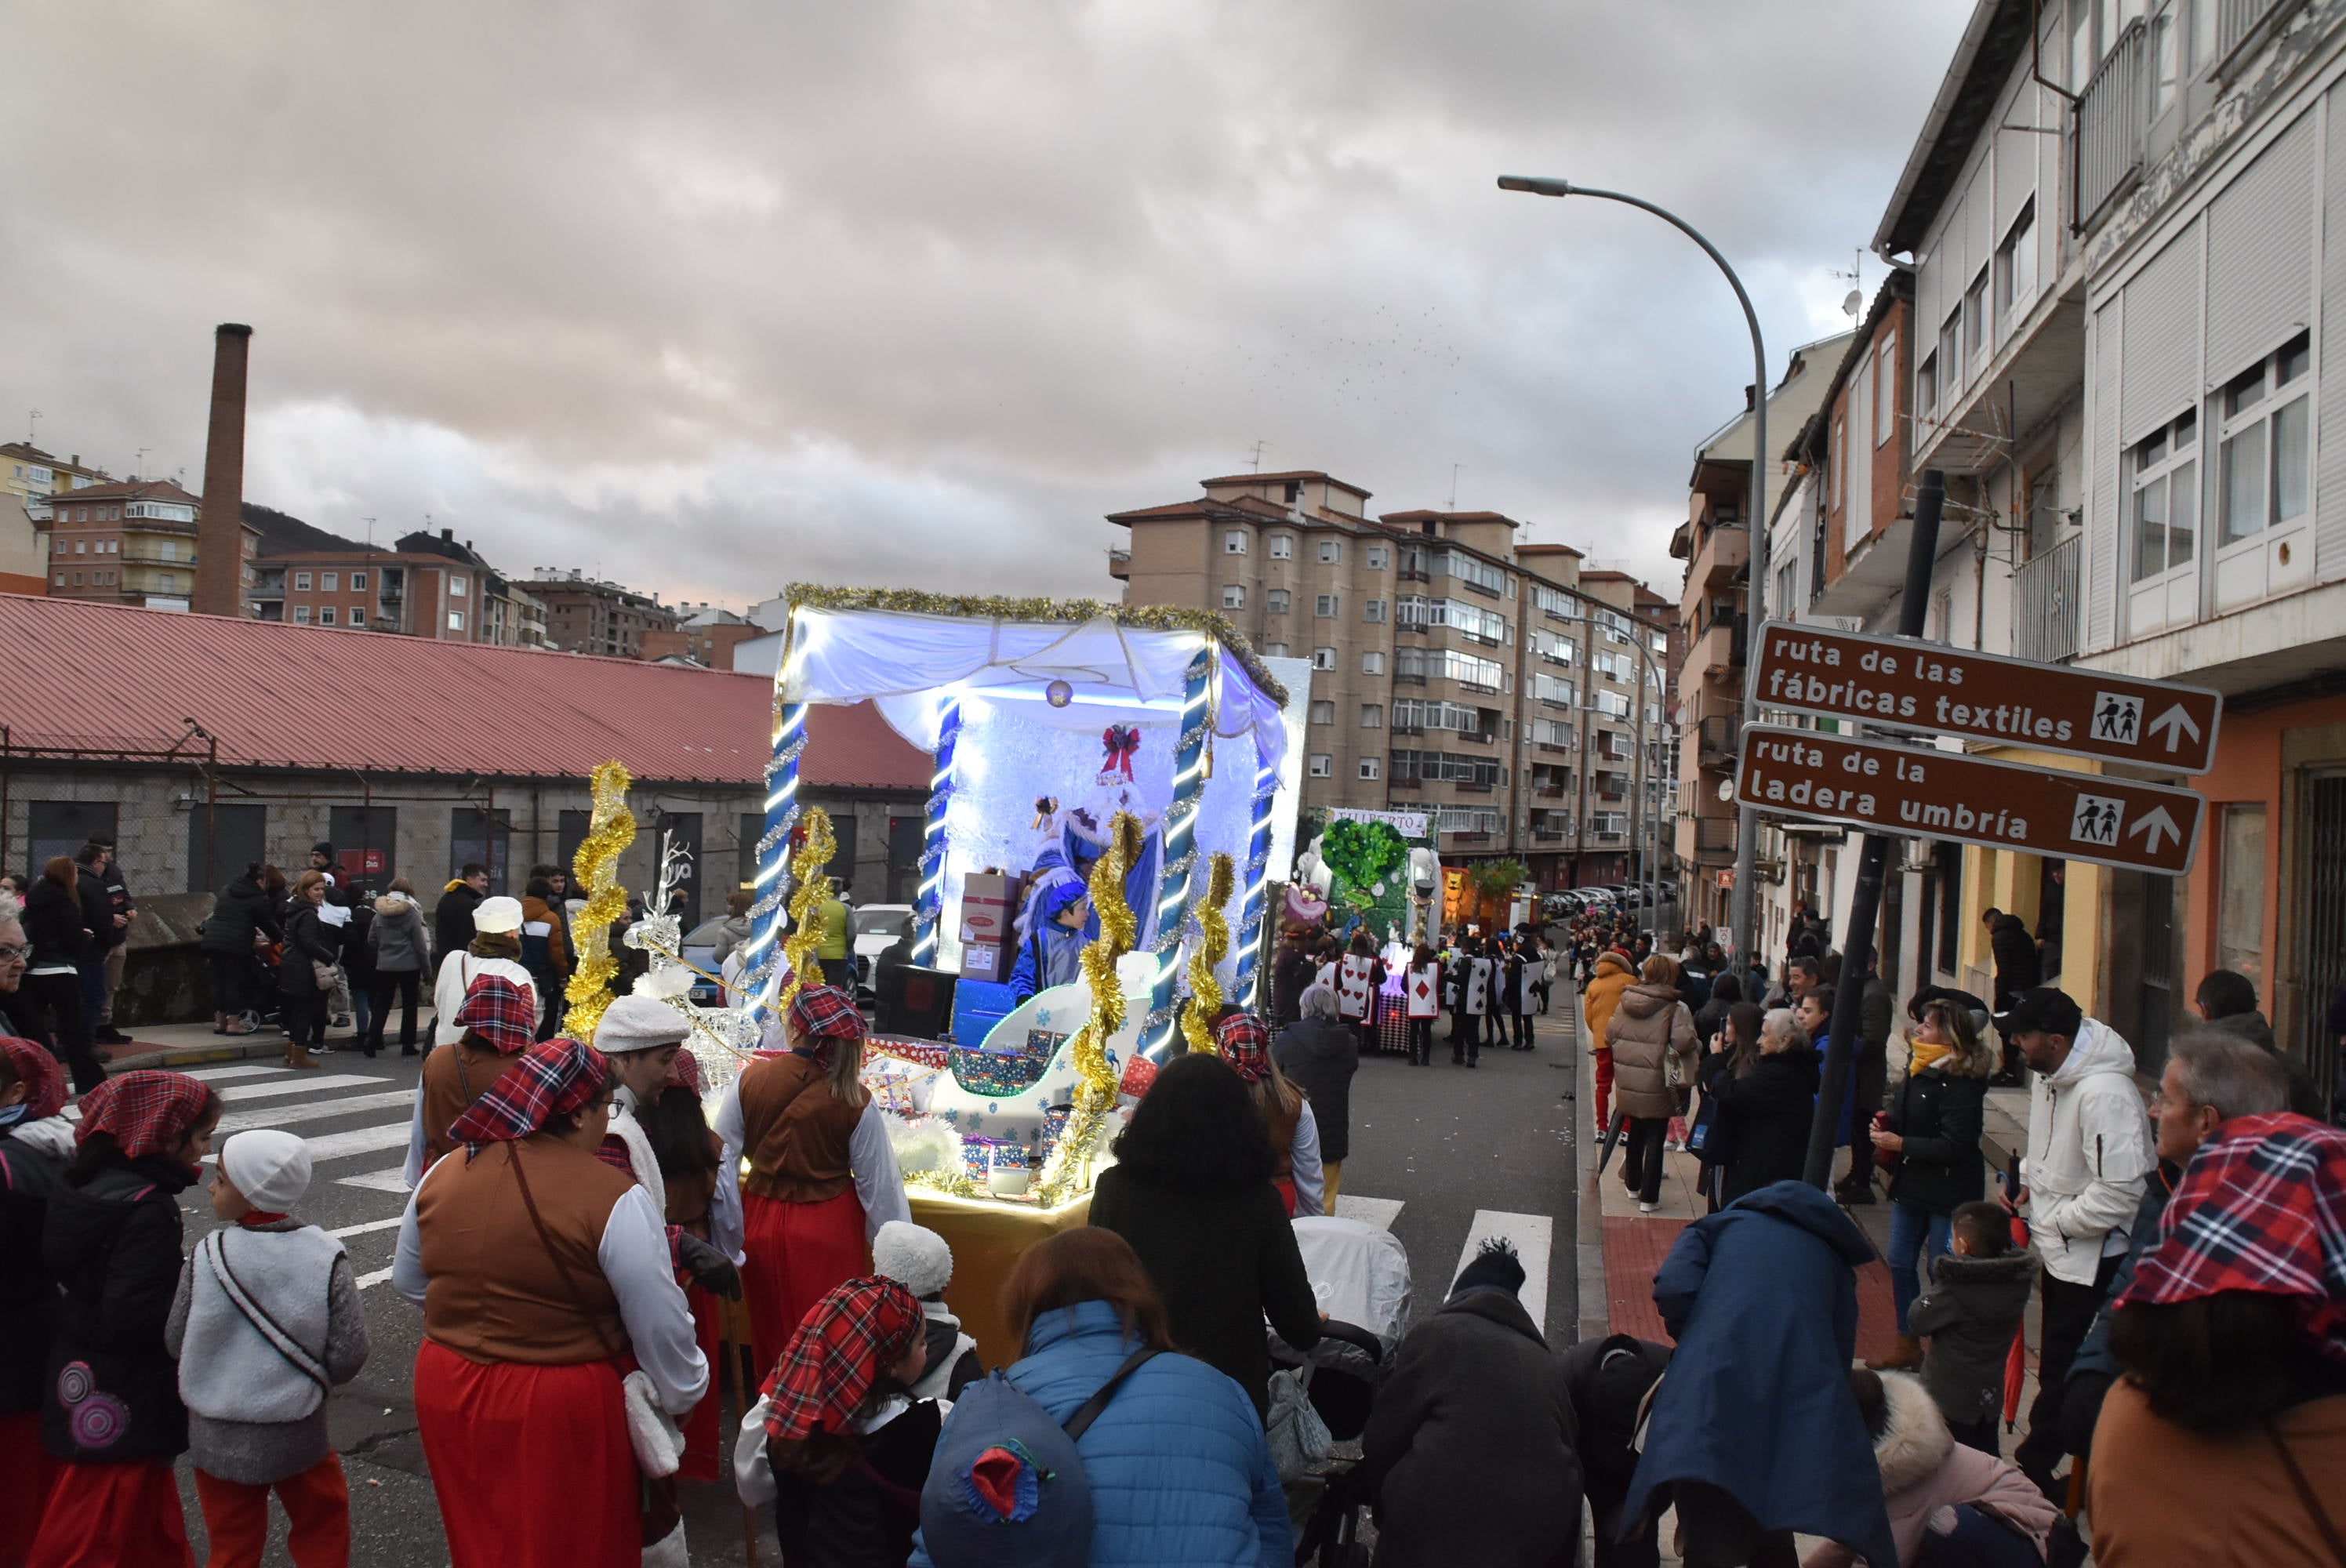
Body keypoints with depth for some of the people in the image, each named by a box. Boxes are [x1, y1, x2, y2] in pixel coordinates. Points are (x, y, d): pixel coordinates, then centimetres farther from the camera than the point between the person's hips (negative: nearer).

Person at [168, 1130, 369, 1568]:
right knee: (322, 1530, 21)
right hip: (297, 1435, 0)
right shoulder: (326, 1257, -14)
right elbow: (348, 1355, -13)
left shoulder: (206, 1257, -16)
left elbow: (176, 1342, -6)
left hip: (217, 1439, 0)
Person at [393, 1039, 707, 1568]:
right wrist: (682, 1395, 2)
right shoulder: (614, 1198, -20)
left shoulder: (444, 1174, -2)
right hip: (563, 1409, -5)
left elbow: (407, 1280, 13)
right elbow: (661, 1326, -15)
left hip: (448, 1395, 5)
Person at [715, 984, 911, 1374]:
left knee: (771, 1334, 23)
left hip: (763, 1225, 2)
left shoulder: (750, 1080, -16)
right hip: (829, 1232, -2)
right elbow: (878, 1182, -11)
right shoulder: (855, 1101, -19)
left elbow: (721, 1158, -9)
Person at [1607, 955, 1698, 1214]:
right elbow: (1683, 1042, -23)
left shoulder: (1625, 1003, 1)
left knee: (1636, 1134, 23)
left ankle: (1633, 1184, 38)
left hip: (1627, 1082, 5)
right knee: (1655, 1139, 5)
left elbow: (1609, 1035, 5)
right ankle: (1649, 1198, 8)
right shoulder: (1675, 1008, -15)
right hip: (1657, 1084, -5)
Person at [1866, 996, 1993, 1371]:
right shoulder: (1919, 1071, 6)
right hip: (1912, 1183, 9)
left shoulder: (1960, 1083, -20)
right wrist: (1887, 1123, -2)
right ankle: (1908, 1347, 27)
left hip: (1949, 1191, -9)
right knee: (1900, 1263, 14)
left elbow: (1953, 1146, -25)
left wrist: (1901, 1144, -20)